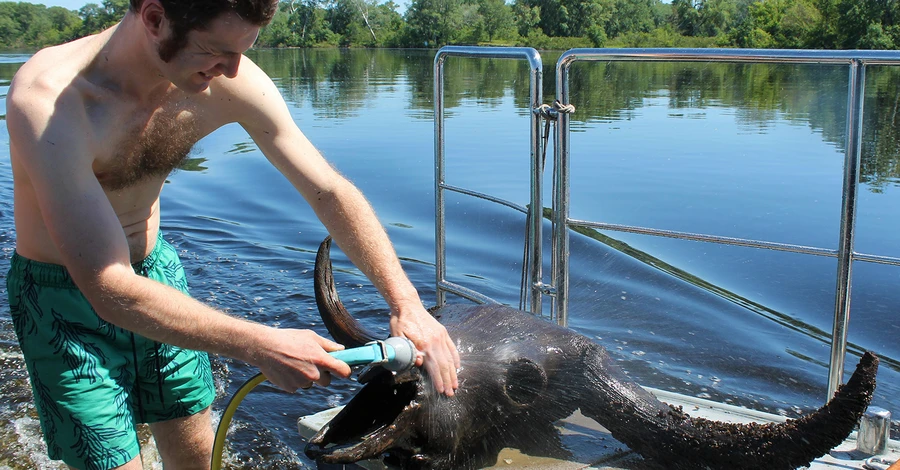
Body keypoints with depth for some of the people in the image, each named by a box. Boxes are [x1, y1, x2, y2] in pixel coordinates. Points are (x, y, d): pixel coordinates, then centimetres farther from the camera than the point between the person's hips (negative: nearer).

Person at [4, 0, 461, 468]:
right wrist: (260, 346, -38)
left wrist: (405, 301, -21)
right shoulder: (47, 100, -34)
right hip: (64, 297, -4)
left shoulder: (228, 82, -19)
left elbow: (329, 190, -12)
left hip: (157, 269, 5)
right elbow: (111, 293, -37)